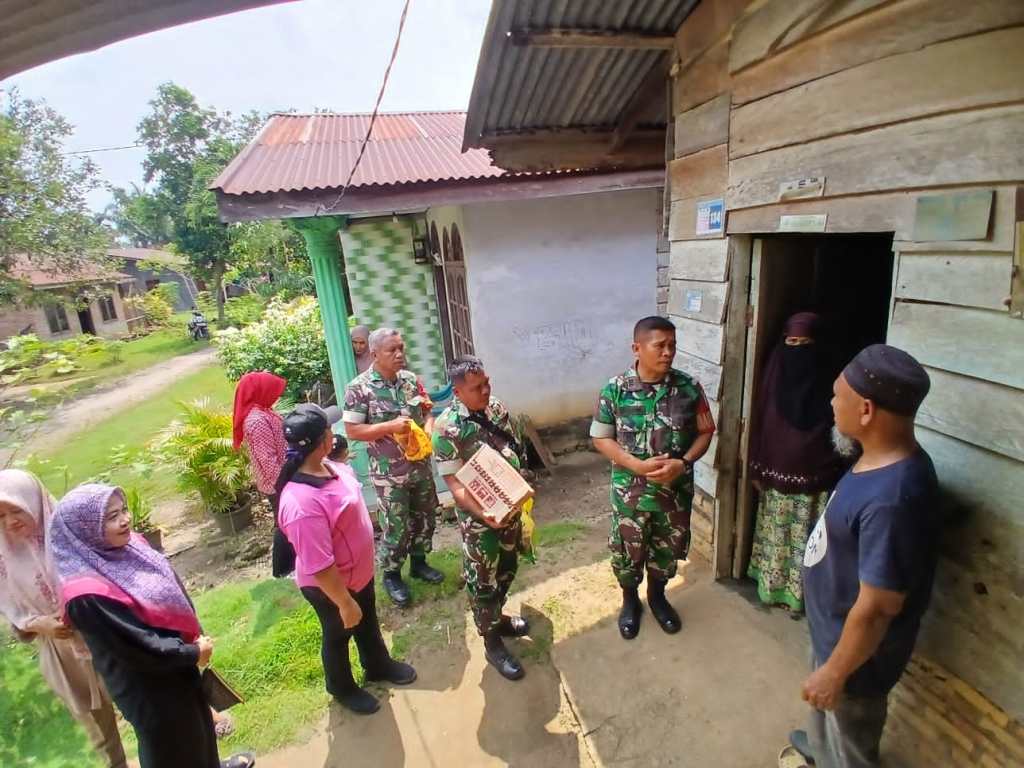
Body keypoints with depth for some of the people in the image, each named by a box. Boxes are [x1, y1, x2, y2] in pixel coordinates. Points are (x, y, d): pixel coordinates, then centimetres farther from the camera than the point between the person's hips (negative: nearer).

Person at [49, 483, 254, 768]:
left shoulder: (128, 545, -10)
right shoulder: (88, 597, -32)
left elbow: (172, 591, 2)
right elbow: (138, 647, -25)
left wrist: (195, 637, -3)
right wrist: (194, 653, -14)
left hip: (174, 661, 8)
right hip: (148, 685, -8)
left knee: (197, 719, 30)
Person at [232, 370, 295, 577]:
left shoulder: (260, 412, 4)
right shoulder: (258, 421, -27)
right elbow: (267, 459, -28)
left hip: (277, 480, 10)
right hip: (276, 483, -10)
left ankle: (289, 559, 40)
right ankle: (282, 568, 23)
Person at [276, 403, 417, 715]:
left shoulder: (326, 466, -12)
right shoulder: (302, 504, -40)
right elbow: (319, 567, -32)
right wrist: (345, 604, -20)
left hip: (358, 570, 8)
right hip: (331, 586, -7)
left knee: (368, 622, 30)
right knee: (339, 635, 22)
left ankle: (379, 666, 58)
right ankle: (343, 689, 51)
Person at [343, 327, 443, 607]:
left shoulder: (411, 379, 0)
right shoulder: (359, 387, -15)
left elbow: (428, 411, 10)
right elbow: (352, 430, -14)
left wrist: (427, 432, -11)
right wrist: (391, 427, -25)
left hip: (421, 464, 5)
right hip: (389, 472, -5)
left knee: (425, 517, 19)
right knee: (395, 527, 6)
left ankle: (418, 562, 41)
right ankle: (391, 575, 30)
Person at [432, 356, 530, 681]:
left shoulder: (497, 407, -3)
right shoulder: (447, 428, -23)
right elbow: (454, 483, -21)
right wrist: (484, 514, -32)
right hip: (478, 515, -7)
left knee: (507, 567, 24)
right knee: (483, 580, 11)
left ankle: (498, 617, 49)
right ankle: (492, 644, 30)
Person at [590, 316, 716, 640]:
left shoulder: (689, 388, -9)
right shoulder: (615, 389, -15)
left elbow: (705, 432, 0)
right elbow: (601, 439, -9)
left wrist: (683, 463, -17)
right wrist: (639, 465, -21)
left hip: (676, 489, 2)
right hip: (630, 491, -2)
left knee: (667, 550, 21)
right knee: (627, 552, 16)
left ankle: (657, 596, 49)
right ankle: (630, 601, 44)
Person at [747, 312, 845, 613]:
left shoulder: (829, 382, -9)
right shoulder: (774, 377, -3)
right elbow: (760, 424, 0)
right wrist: (757, 470, 1)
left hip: (814, 479, -2)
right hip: (777, 475, 2)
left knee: (806, 537, 11)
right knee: (776, 533, 15)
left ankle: (801, 591, 29)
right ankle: (773, 585, 32)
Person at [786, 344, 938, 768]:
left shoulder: (893, 498, -38)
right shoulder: (882, 460, -7)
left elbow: (876, 609, -30)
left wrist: (835, 672, -17)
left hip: (857, 650, -8)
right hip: (834, 630, 9)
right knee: (829, 715, 36)